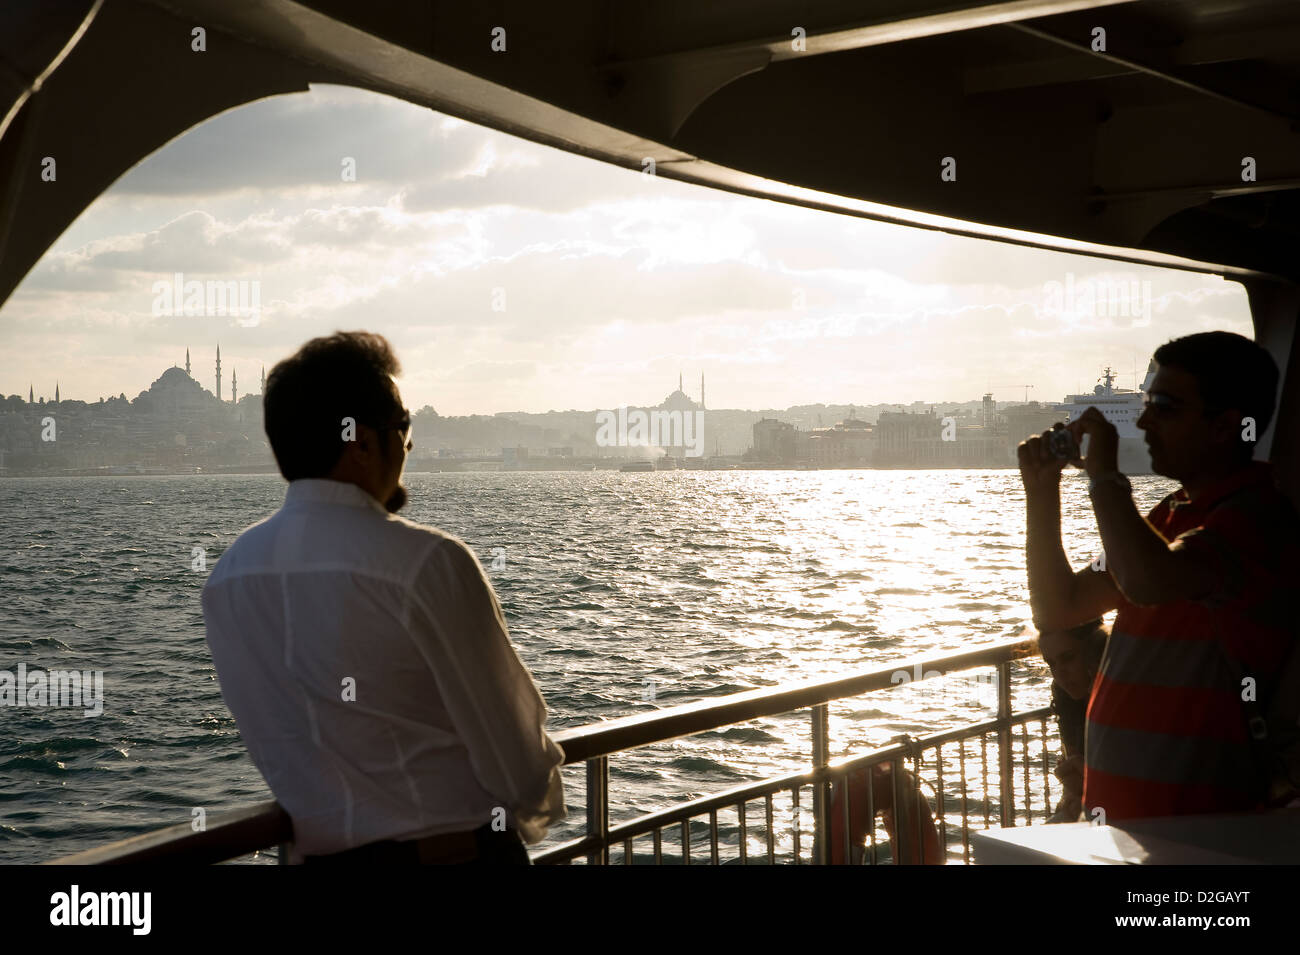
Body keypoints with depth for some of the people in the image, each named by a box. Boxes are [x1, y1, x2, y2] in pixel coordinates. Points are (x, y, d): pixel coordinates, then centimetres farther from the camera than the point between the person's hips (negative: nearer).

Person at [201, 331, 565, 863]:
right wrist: (537, 813, 8)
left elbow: (276, 749, 11)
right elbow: (514, 748, -12)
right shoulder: (427, 563, -19)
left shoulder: (225, 577, 2)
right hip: (458, 850, -6)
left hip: (318, 850, 6)